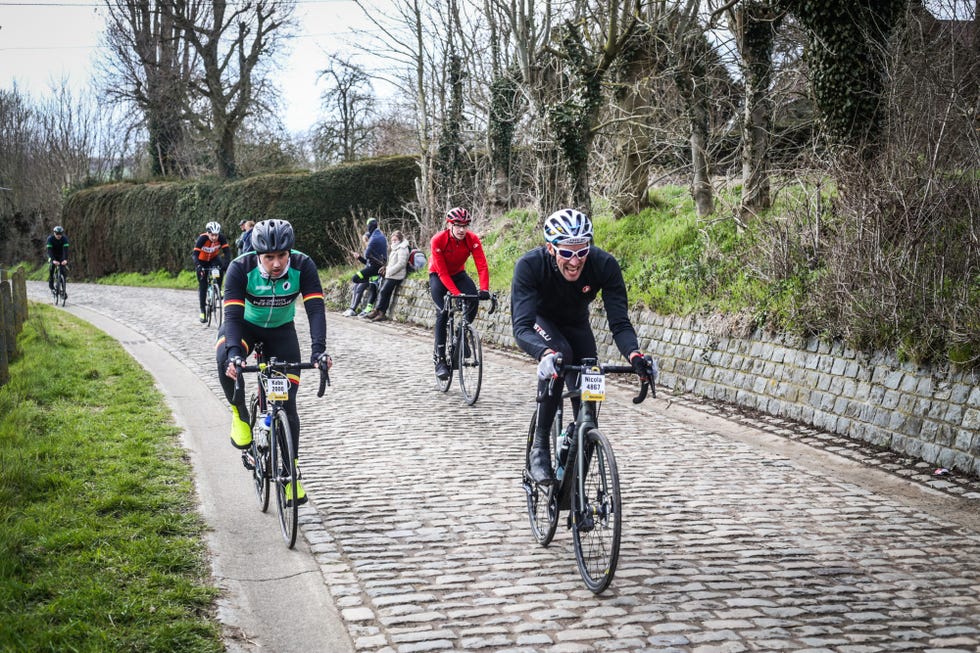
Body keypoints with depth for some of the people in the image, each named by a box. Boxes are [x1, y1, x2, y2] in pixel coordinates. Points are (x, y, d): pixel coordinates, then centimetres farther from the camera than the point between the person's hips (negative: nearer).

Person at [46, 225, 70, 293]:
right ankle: (51, 285, -14)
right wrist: (53, 260, -45)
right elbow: (49, 250, -31)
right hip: (53, 255, -1)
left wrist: (65, 259, -46)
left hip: (61, 255, 1)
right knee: (51, 266, -25)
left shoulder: (64, 238, -21)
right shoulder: (50, 238, -23)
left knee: (64, 269, -17)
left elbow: (65, 249, -30)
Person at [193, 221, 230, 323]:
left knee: (220, 269, -32)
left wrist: (226, 264, -45)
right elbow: (195, 254, -35)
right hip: (202, 260, -2)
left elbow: (226, 252, -28)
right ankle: (202, 311, 2)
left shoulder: (221, 238, -26)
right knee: (203, 285, -5)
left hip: (214, 258, 2)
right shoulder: (202, 238, -32)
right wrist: (198, 266, -50)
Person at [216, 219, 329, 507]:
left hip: (281, 330, 1)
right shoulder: (241, 268, -30)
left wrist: (319, 350, -48)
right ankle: (240, 415, -12)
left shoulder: (303, 266, -27)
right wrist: (234, 354, -53)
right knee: (226, 360, -37)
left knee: (287, 402, -6)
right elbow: (233, 315, -36)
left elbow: (315, 310, -32)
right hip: (245, 325, -1)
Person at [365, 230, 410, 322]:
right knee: (385, 294, 1)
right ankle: (382, 314, -3)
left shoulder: (402, 249, -7)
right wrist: (385, 268, 9)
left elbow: (401, 263, -17)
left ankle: (376, 311, -11)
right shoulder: (395, 249, 23)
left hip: (395, 276, -9)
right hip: (390, 275, 9)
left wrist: (389, 271, -16)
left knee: (383, 291, -13)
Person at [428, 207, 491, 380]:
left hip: (458, 274, 3)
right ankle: (439, 358, -13)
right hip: (438, 276, -3)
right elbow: (442, 272, -31)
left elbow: (482, 266, -29)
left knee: (473, 299, -26)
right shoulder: (438, 240, -30)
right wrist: (456, 293, -43)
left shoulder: (472, 239, -24)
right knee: (443, 313, -20)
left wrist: (484, 289, -45)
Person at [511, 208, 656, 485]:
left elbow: (619, 322, -33)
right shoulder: (530, 265, -37)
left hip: (575, 323, 3)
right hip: (538, 319, -3)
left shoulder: (605, 265, -32)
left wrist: (634, 354, -53)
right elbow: (521, 327, -45)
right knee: (560, 355, -35)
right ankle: (540, 446, -22)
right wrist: (545, 354, -65)